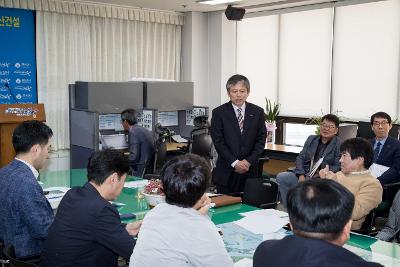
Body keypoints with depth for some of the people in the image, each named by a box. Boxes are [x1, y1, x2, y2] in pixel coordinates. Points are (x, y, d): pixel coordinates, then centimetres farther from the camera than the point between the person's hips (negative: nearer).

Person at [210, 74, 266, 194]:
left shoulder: (257, 112, 7)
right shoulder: (219, 113, 0)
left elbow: (261, 139, 5)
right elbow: (218, 142, -5)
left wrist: (249, 161, -7)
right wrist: (234, 163, -11)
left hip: (249, 170, 2)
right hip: (226, 171, -1)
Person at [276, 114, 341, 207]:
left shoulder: (338, 145, 1)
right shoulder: (311, 139, 17)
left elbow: (337, 167, -3)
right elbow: (300, 158, 13)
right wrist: (301, 175, -5)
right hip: (304, 176, 5)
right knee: (281, 177, -19)